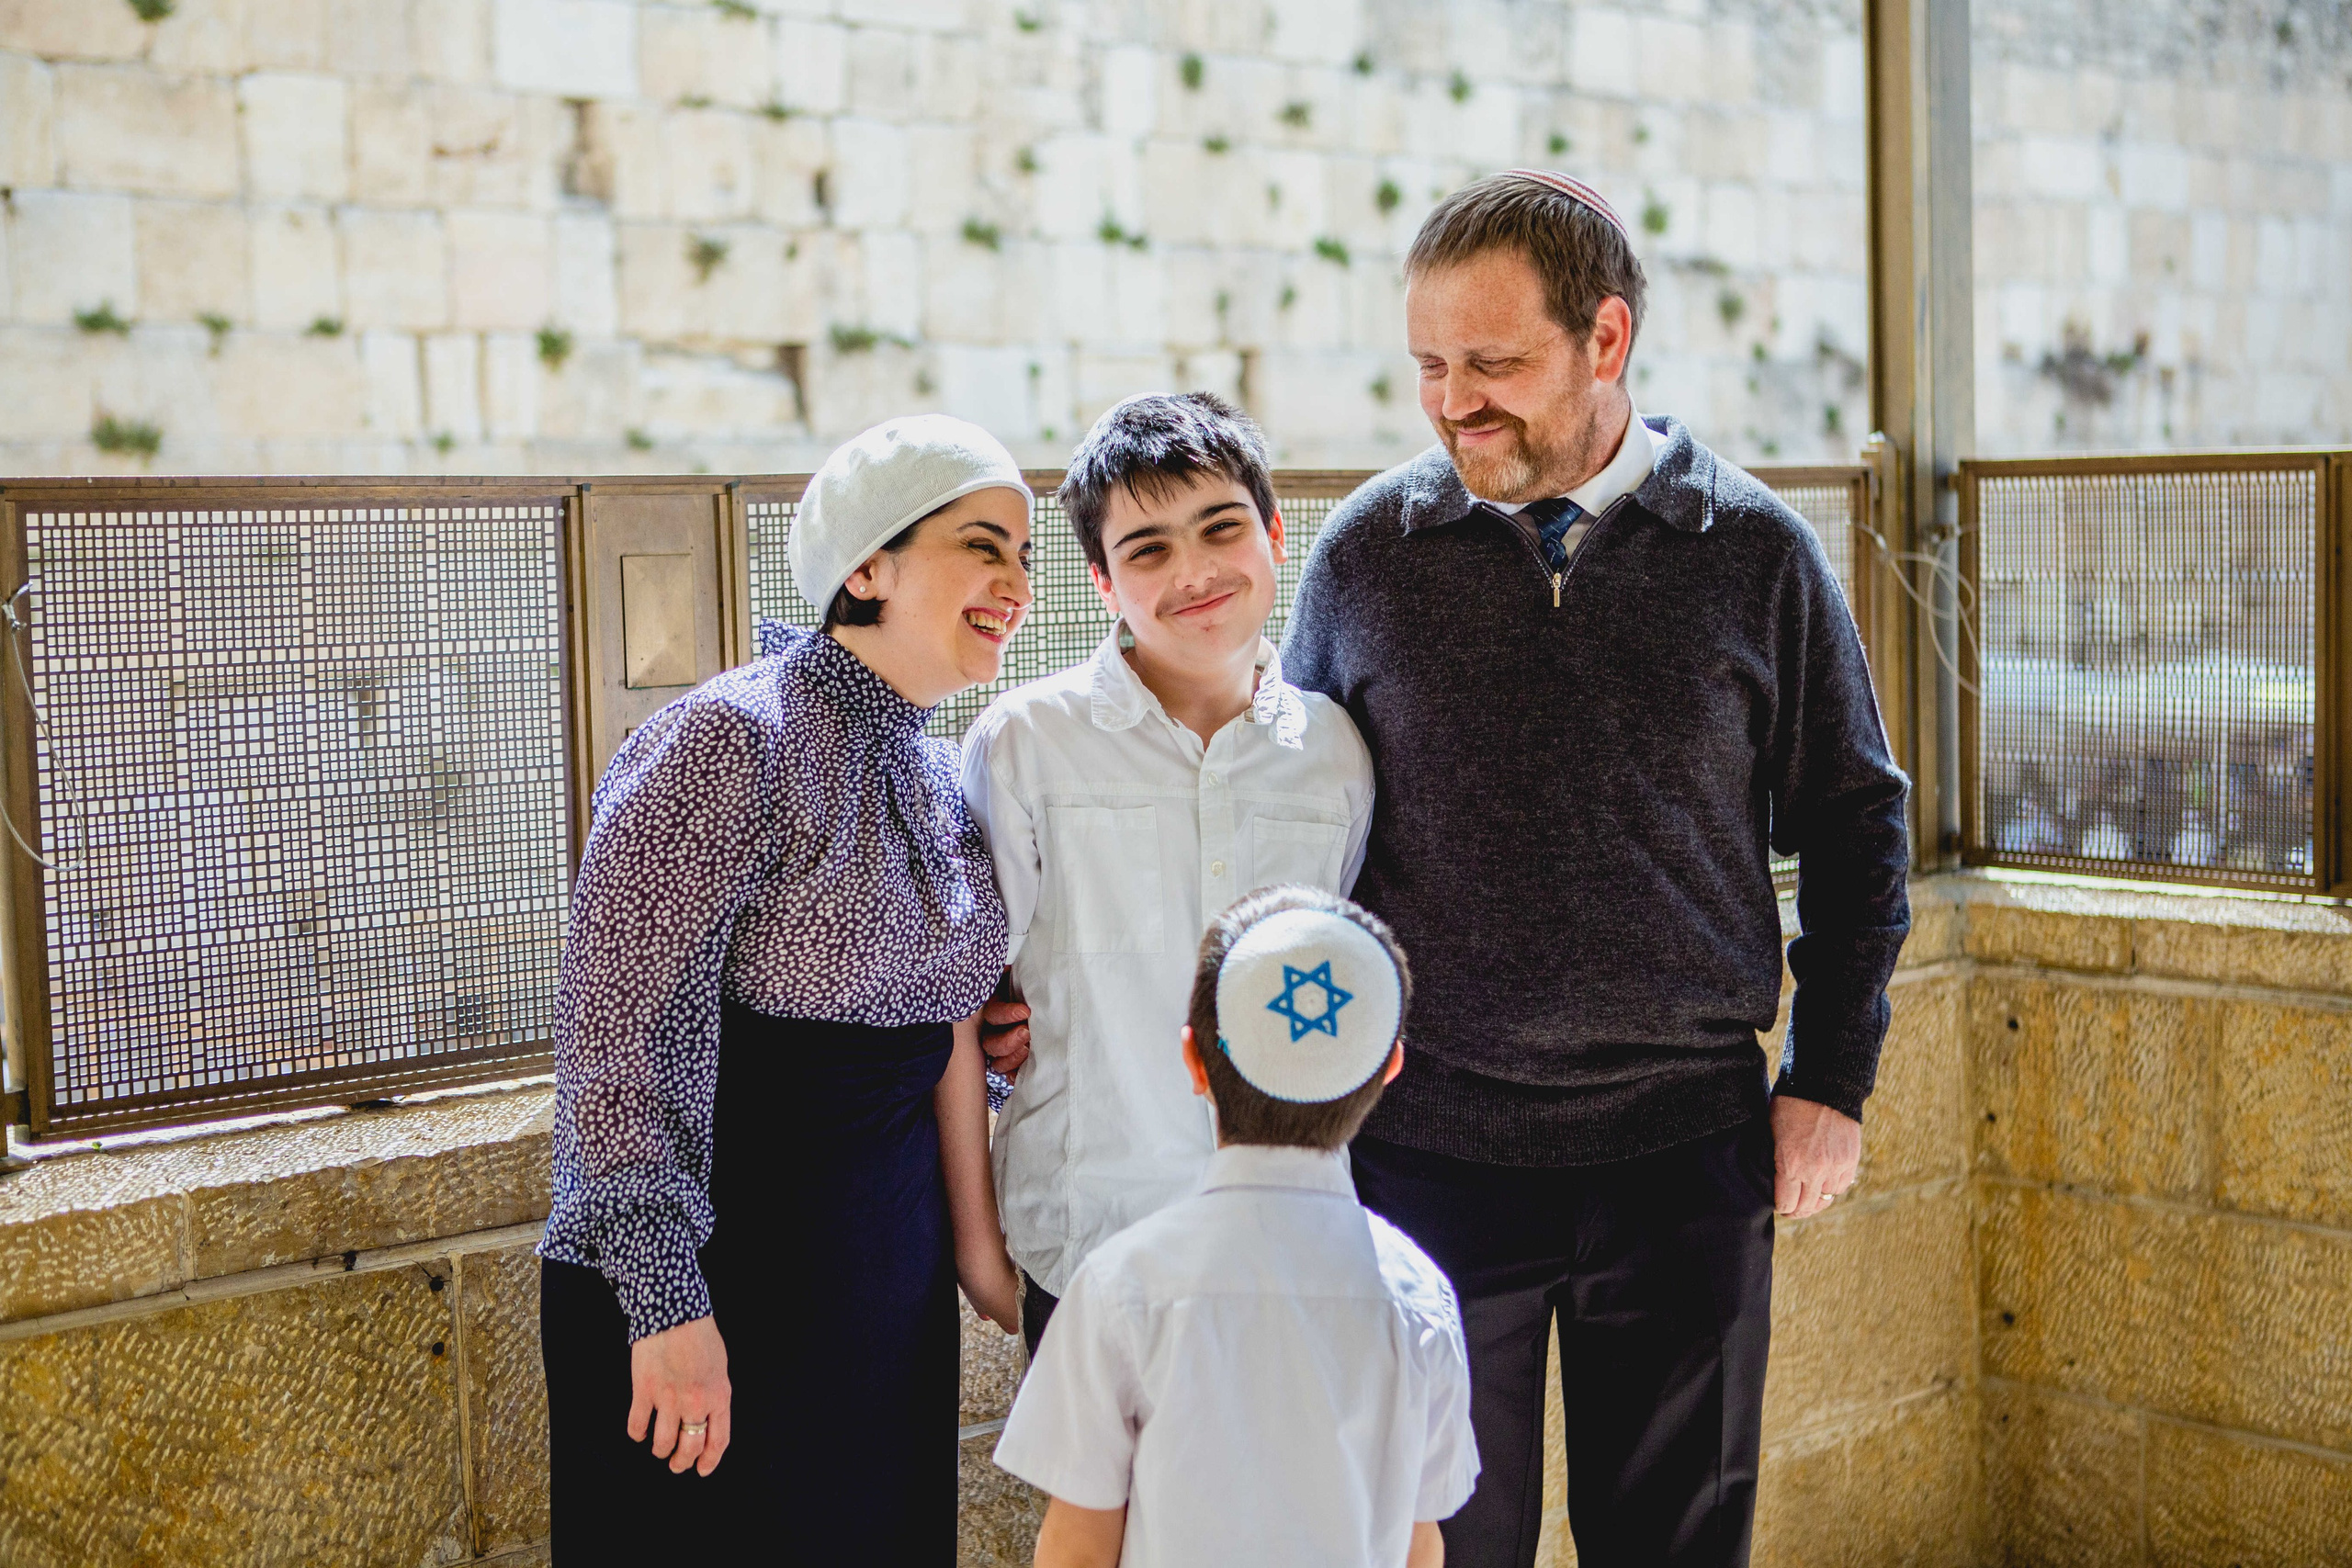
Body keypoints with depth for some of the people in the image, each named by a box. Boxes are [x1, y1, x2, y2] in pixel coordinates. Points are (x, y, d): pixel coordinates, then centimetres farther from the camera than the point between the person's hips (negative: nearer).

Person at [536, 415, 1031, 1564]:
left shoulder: (934, 778, 9)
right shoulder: (733, 744, -17)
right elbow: (616, 1029, -21)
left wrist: (976, 1238, 15)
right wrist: (669, 1306, -22)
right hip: (724, 1285, -8)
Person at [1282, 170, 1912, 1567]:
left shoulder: (1758, 553, -1)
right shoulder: (1367, 556, 0)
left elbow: (1854, 825, 8)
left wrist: (1832, 1081, 4)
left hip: (1689, 1147, 0)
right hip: (1431, 1142, 0)